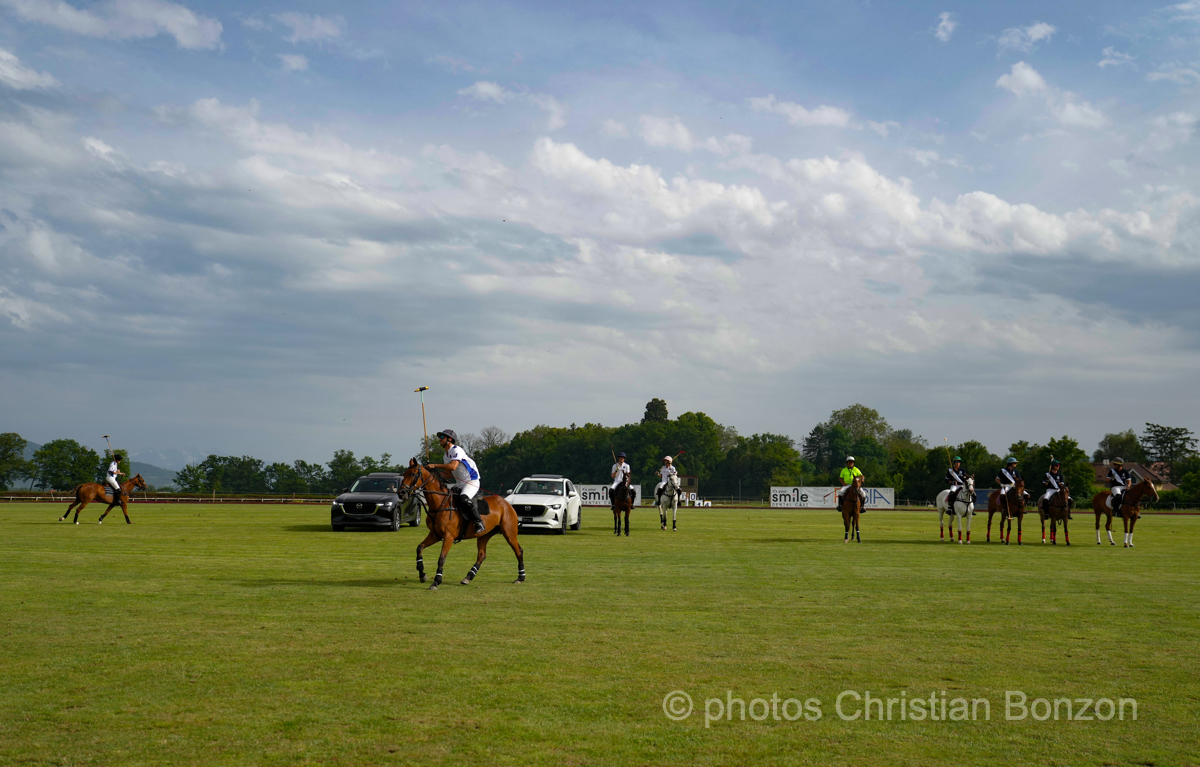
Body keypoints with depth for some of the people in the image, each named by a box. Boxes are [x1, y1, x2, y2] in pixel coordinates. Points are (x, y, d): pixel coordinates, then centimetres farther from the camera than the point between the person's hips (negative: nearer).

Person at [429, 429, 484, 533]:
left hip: (472, 482, -10)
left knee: (464, 499, -33)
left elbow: (453, 466, -27)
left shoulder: (456, 450, -12)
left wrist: (435, 465, -22)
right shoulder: (445, 456, 17)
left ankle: (479, 522, -21)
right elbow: (449, 474, 17)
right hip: (459, 484, 10)